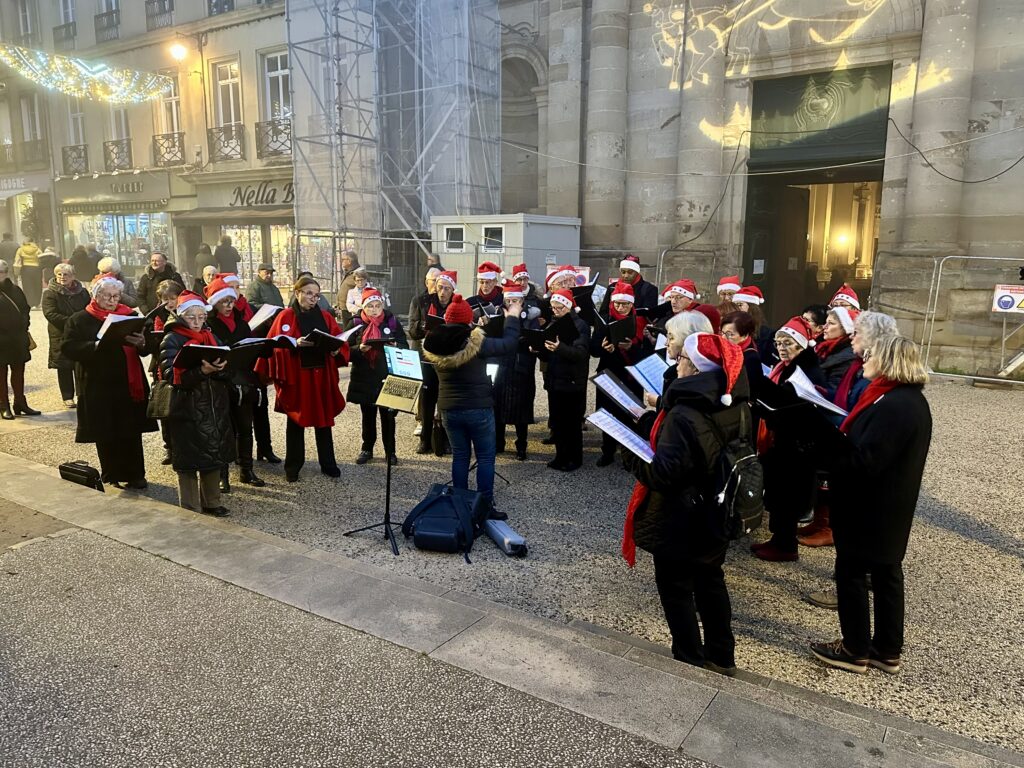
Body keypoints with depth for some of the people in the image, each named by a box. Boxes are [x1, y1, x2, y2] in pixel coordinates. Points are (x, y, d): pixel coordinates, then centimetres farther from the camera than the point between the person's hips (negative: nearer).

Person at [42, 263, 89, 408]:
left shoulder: (82, 291, 9)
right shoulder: (50, 293, -2)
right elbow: (50, 314, -12)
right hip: (61, 335, -2)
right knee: (64, 367, 4)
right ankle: (67, 396, 12)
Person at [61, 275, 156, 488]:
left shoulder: (130, 315, 8)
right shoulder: (80, 320, 2)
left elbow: (145, 348, 8)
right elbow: (67, 348, -7)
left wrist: (142, 343, -16)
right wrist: (95, 346, -23)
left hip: (129, 383, 2)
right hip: (99, 387, -2)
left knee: (132, 431, 6)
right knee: (106, 434, 5)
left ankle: (135, 474, 17)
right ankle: (112, 475, 19)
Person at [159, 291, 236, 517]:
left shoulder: (211, 337, 13)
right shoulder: (172, 340, -4)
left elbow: (227, 369, 9)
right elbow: (171, 374, -17)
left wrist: (220, 367, -15)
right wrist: (202, 371, -31)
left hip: (214, 407, 5)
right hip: (188, 409, -5)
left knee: (214, 456, 12)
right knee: (189, 460, 1)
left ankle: (211, 503, 27)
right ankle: (190, 509, 12)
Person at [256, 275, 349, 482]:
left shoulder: (326, 317, 9)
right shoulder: (285, 317, -2)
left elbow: (340, 341, 4)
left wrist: (336, 349, -16)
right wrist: (295, 344, -26)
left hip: (322, 376, 3)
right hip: (296, 377, -3)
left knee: (324, 420, 10)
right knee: (296, 422, 7)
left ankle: (328, 464, 20)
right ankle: (292, 467, 16)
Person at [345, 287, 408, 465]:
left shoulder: (392, 321, 1)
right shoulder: (356, 323, 1)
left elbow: (405, 347, 2)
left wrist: (396, 347, -19)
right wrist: (360, 349, -21)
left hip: (388, 378, -1)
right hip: (364, 378, 1)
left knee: (388, 415, 5)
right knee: (368, 415, 13)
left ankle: (390, 451, 18)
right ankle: (367, 449, 26)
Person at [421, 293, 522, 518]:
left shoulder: (434, 345, -6)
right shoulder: (476, 343, -18)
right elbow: (508, 344, -9)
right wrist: (512, 317, 5)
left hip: (448, 409, 4)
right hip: (478, 409, -4)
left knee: (459, 455, 15)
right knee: (485, 457, 7)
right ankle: (486, 505, 9)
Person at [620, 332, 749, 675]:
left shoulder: (684, 415, -28)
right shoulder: (736, 407, -2)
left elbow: (665, 473, -29)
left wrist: (630, 455, -14)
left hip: (680, 521, -8)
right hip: (716, 516, 8)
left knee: (676, 589, 10)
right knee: (710, 581, 22)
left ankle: (689, 661, 22)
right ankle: (721, 657, 34)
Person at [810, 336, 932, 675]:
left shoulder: (891, 406, -25)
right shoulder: (912, 399, 8)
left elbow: (864, 461, -27)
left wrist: (827, 437, -20)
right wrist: (838, 436, 1)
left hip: (867, 509, -10)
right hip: (890, 507, 10)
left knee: (850, 573, 5)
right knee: (886, 573, 17)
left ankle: (855, 650, 19)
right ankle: (887, 650, 29)